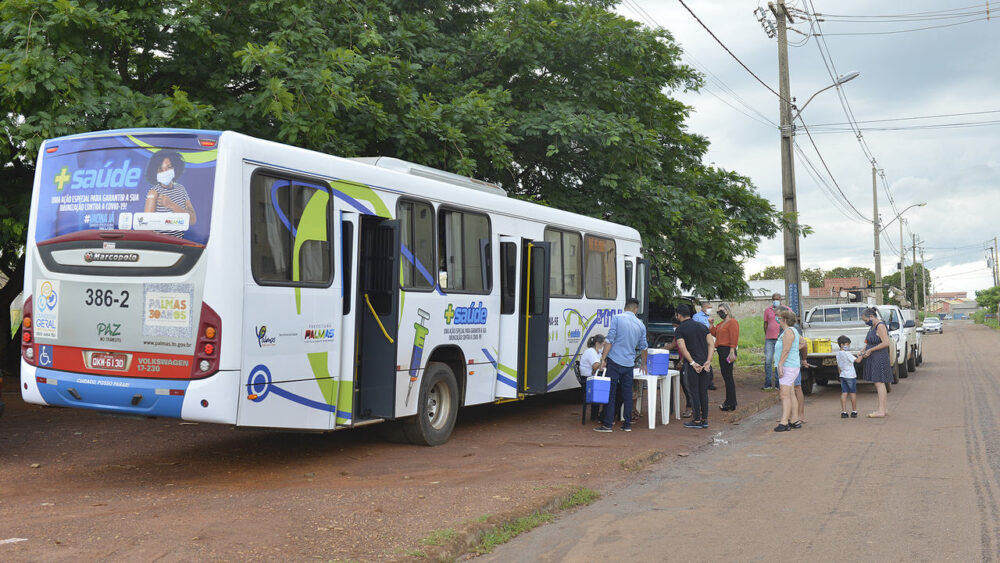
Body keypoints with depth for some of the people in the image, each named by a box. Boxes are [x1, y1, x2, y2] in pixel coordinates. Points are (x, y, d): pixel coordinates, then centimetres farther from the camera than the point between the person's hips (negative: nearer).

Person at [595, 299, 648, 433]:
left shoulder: (617, 318, -4)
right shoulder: (641, 325, 10)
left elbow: (609, 340, -10)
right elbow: (643, 347, 20)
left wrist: (603, 358, -7)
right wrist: (643, 364, 36)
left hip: (614, 361, -4)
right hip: (629, 363, 4)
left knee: (610, 393, -1)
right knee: (627, 394, 10)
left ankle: (608, 424, -1)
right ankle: (627, 424, 14)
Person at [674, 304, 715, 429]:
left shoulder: (680, 330, -5)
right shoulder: (702, 326, 11)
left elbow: (682, 348, -17)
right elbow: (711, 344, 3)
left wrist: (692, 363, -15)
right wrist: (708, 360, -3)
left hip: (692, 364, -5)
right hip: (704, 364, 5)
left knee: (694, 392, 1)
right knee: (704, 391, 11)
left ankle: (697, 420, 3)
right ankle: (705, 419, 15)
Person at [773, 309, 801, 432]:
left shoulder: (788, 332, -15)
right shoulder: (792, 331, 18)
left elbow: (786, 350, -22)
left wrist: (780, 365, -24)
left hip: (788, 366, -11)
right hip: (792, 367, 11)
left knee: (785, 395, -15)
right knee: (791, 394, 12)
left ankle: (784, 422, -19)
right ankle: (795, 421, 15)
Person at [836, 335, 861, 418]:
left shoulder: (838, 353, 6)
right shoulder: (847, 353, -17)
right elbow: (857, 360, -16)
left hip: (842, 376, 6)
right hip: (850, 376, -6)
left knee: (844, 393, 4)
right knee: (853, 393, 6)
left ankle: (843, 412, 0)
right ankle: (854, 411, 13)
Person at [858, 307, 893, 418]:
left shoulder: (880, 326, -14)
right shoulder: (873, 327, 15)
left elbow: (885, 343, -22)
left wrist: (870, 350, -17)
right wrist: (864, 351, 9)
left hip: (879, 358, -10)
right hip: (873, 359, 10)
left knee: (879, 383, -10)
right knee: (878, 383, 11)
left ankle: (881, 411, -10)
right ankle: (884, 409, 16)